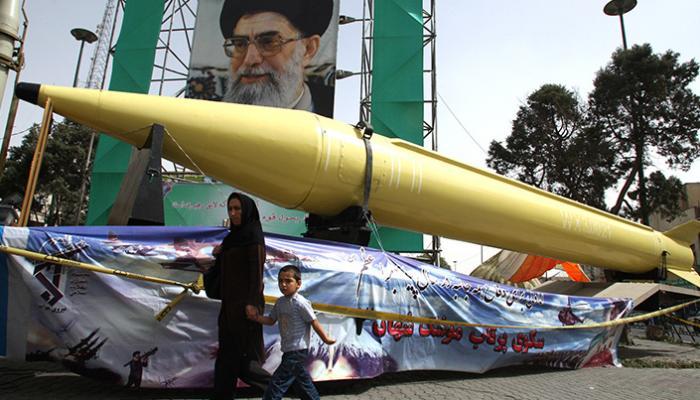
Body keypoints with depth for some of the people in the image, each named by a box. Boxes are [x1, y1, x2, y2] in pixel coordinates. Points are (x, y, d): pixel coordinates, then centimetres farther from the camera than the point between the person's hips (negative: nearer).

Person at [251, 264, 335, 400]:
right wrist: (256, 317, -4)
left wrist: (326, 339, -8)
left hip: (298, 350, -9)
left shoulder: (300, 303, -20)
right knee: (301, 376, 24)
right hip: (288, 349, 9)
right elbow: (271, 320, 12)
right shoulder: (280, 302, 3)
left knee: (277, 381, -7)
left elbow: (314, 322, -15)